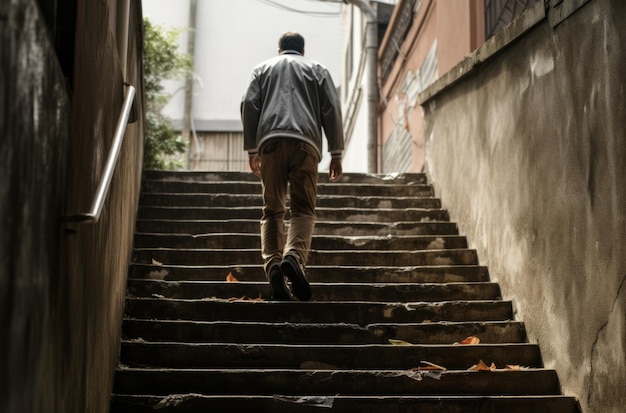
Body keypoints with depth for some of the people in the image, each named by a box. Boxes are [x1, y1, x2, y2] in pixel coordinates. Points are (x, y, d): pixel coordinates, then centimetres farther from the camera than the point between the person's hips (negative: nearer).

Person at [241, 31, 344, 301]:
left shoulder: (262, 69, 25)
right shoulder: (317, 70, 23)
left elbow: (249, 105, 11)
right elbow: (331, 110, 11)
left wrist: (251, 149, 12)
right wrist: (336, 154, 9)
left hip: (270, 140, 1)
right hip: (305, 142, -1)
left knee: (272, 210, 6)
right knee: (303, 209, -3)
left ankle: (272, 264, -13)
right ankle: (294, 256, -29)